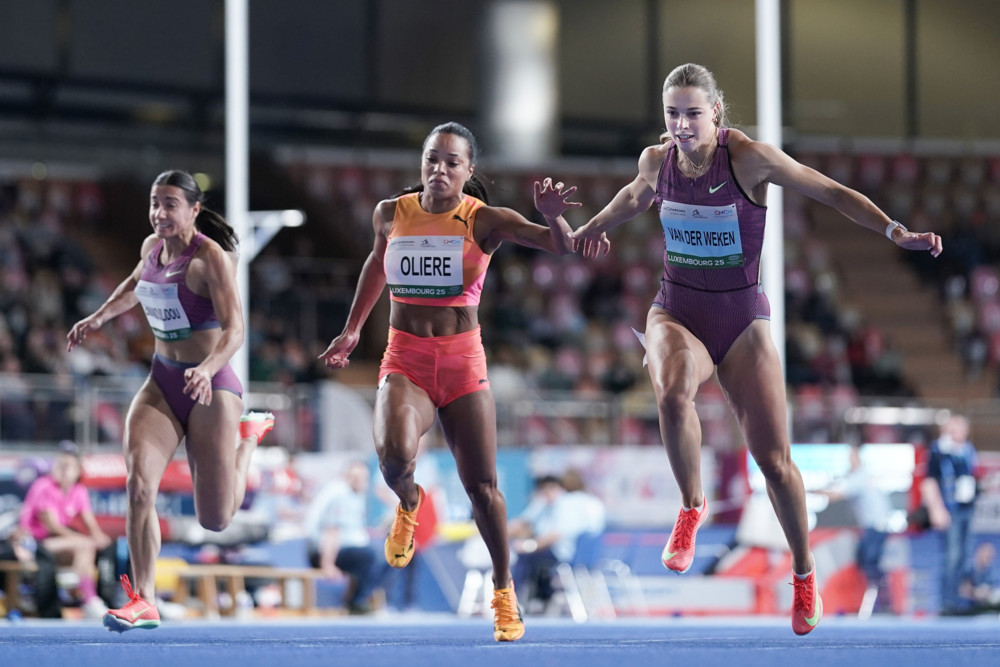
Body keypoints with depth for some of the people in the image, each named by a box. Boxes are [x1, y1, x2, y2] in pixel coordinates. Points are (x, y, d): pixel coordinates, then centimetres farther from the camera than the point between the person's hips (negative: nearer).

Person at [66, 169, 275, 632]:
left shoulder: (210, 257, -17)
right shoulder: (152, 247, 3)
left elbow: (234, 329, -24)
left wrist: (207, 369, -42)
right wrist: (99, 317, 16)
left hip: (210, 387, -5)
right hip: (161, 383, 5)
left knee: (215, 520, 5)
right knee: (138, 482, -20)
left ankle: (250, 434, 34)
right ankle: (143, 601, -16)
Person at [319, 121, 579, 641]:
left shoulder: (485, 221, -6)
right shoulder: (390, 214, 3)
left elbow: (559, 246, -16)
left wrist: (553, 216, -38)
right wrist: (352, 329, 27)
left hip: (462, 363, 0)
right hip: (405, 362, 1)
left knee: (482, 486, 1)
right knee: (394, 457, -28)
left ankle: (503, 590, 21)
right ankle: (407, 503, 9)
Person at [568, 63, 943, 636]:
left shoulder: (748, 157, -15)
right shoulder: (657, 160, -3)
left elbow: (831, 192, -9)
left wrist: (897, 233, -18)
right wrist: (592, 229, 38)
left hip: (742, 319, -2)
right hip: (676, 313, 2)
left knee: (774, 460, -2)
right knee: (673, 395, -35)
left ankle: (804, 574, 23)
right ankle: (693, 507, -10)